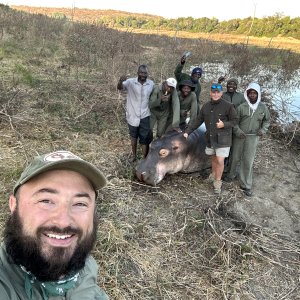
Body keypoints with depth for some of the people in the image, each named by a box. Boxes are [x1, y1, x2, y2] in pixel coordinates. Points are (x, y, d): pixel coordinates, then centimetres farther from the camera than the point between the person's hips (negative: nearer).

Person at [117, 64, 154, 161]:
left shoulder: (151, 84, -4)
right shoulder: (130, 82, -13)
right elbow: (119, 88, -30)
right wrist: (120, 81, -51)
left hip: (145, 117, 0)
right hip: (132, 116, 0)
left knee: (145, 140, 3)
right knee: (133, 137, 21)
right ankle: (134, 155, 43)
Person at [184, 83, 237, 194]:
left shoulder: (228, 106, -11)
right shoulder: (206, 106, 4)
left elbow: (234, 121, -5)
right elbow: (198, 121, 8)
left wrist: (224, 124, -23)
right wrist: (187, 131, 4)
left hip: (223, 138, -4)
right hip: (210, 137, 5)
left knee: (220, 161, -6)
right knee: (213, 158, 18)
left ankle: (217, 182, 9)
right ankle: (214, 174, 40)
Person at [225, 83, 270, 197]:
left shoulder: (263, 107, 0)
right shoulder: (241, 107, -7)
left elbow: (267, 120, 13)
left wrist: (263, 129, -4)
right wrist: (237, 131, -17)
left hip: (253, 137, 0)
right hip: (239, 136, 0)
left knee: (248, 161, 1)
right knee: (235, 157, 14)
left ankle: (246, 185, 12)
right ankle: (231, 174, 39)